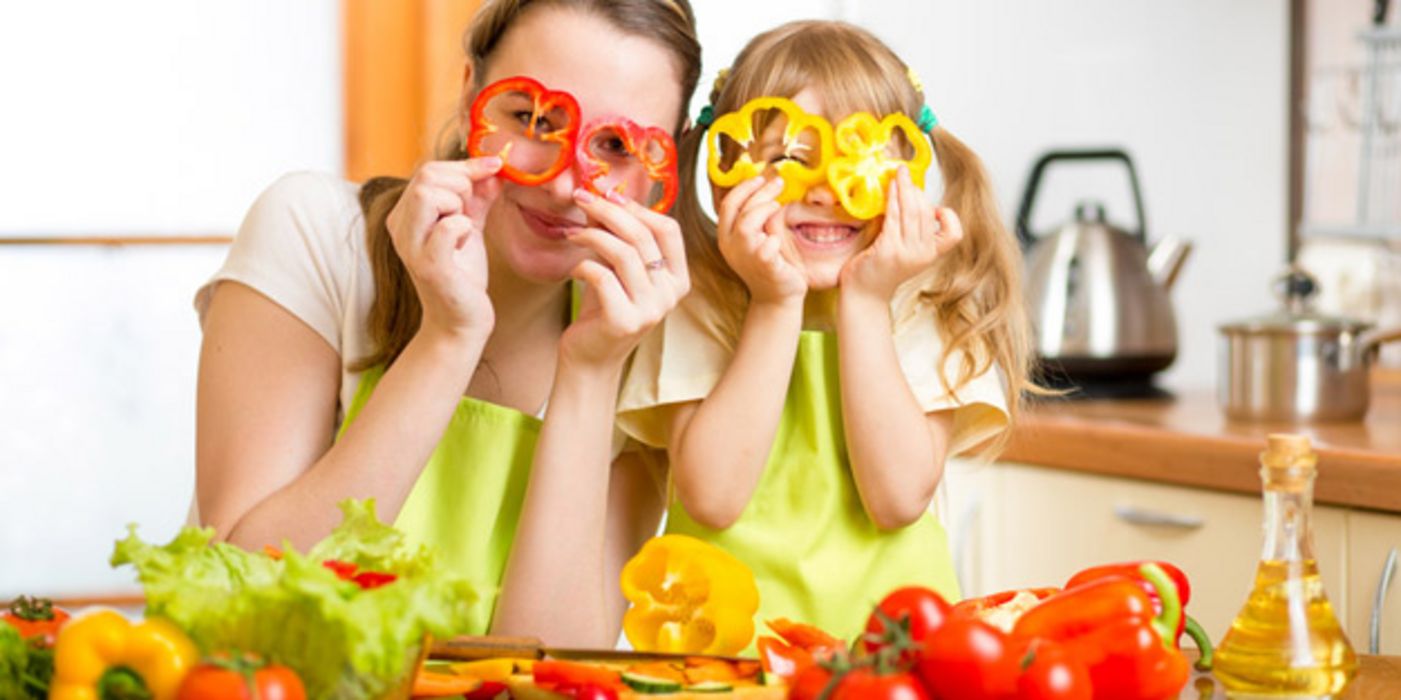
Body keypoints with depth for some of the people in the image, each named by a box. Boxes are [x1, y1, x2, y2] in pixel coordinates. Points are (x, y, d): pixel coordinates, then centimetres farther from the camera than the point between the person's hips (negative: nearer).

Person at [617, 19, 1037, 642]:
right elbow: (712, 499, -12)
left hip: (886, 625, 1)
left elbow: (898, 498, -11)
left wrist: (863, 306, -10)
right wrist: (776, 307, -11)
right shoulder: (694, 316, 1)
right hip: (723, 627, -1)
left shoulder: (932, 322, 2)